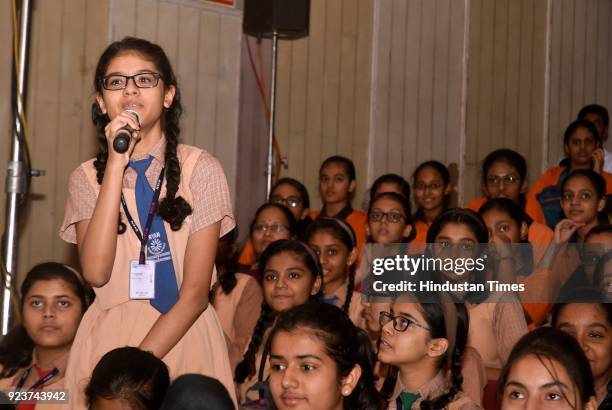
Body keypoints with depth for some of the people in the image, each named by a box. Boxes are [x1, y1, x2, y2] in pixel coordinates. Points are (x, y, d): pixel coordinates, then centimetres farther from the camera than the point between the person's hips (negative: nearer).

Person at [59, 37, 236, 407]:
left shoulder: (201, 168, -4)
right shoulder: (87, 178, 4)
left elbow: (195, 292, -10)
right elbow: (96, 272, -14)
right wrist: (116, 164, -14)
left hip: (183, 337, -1)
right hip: (107, 340, 2)